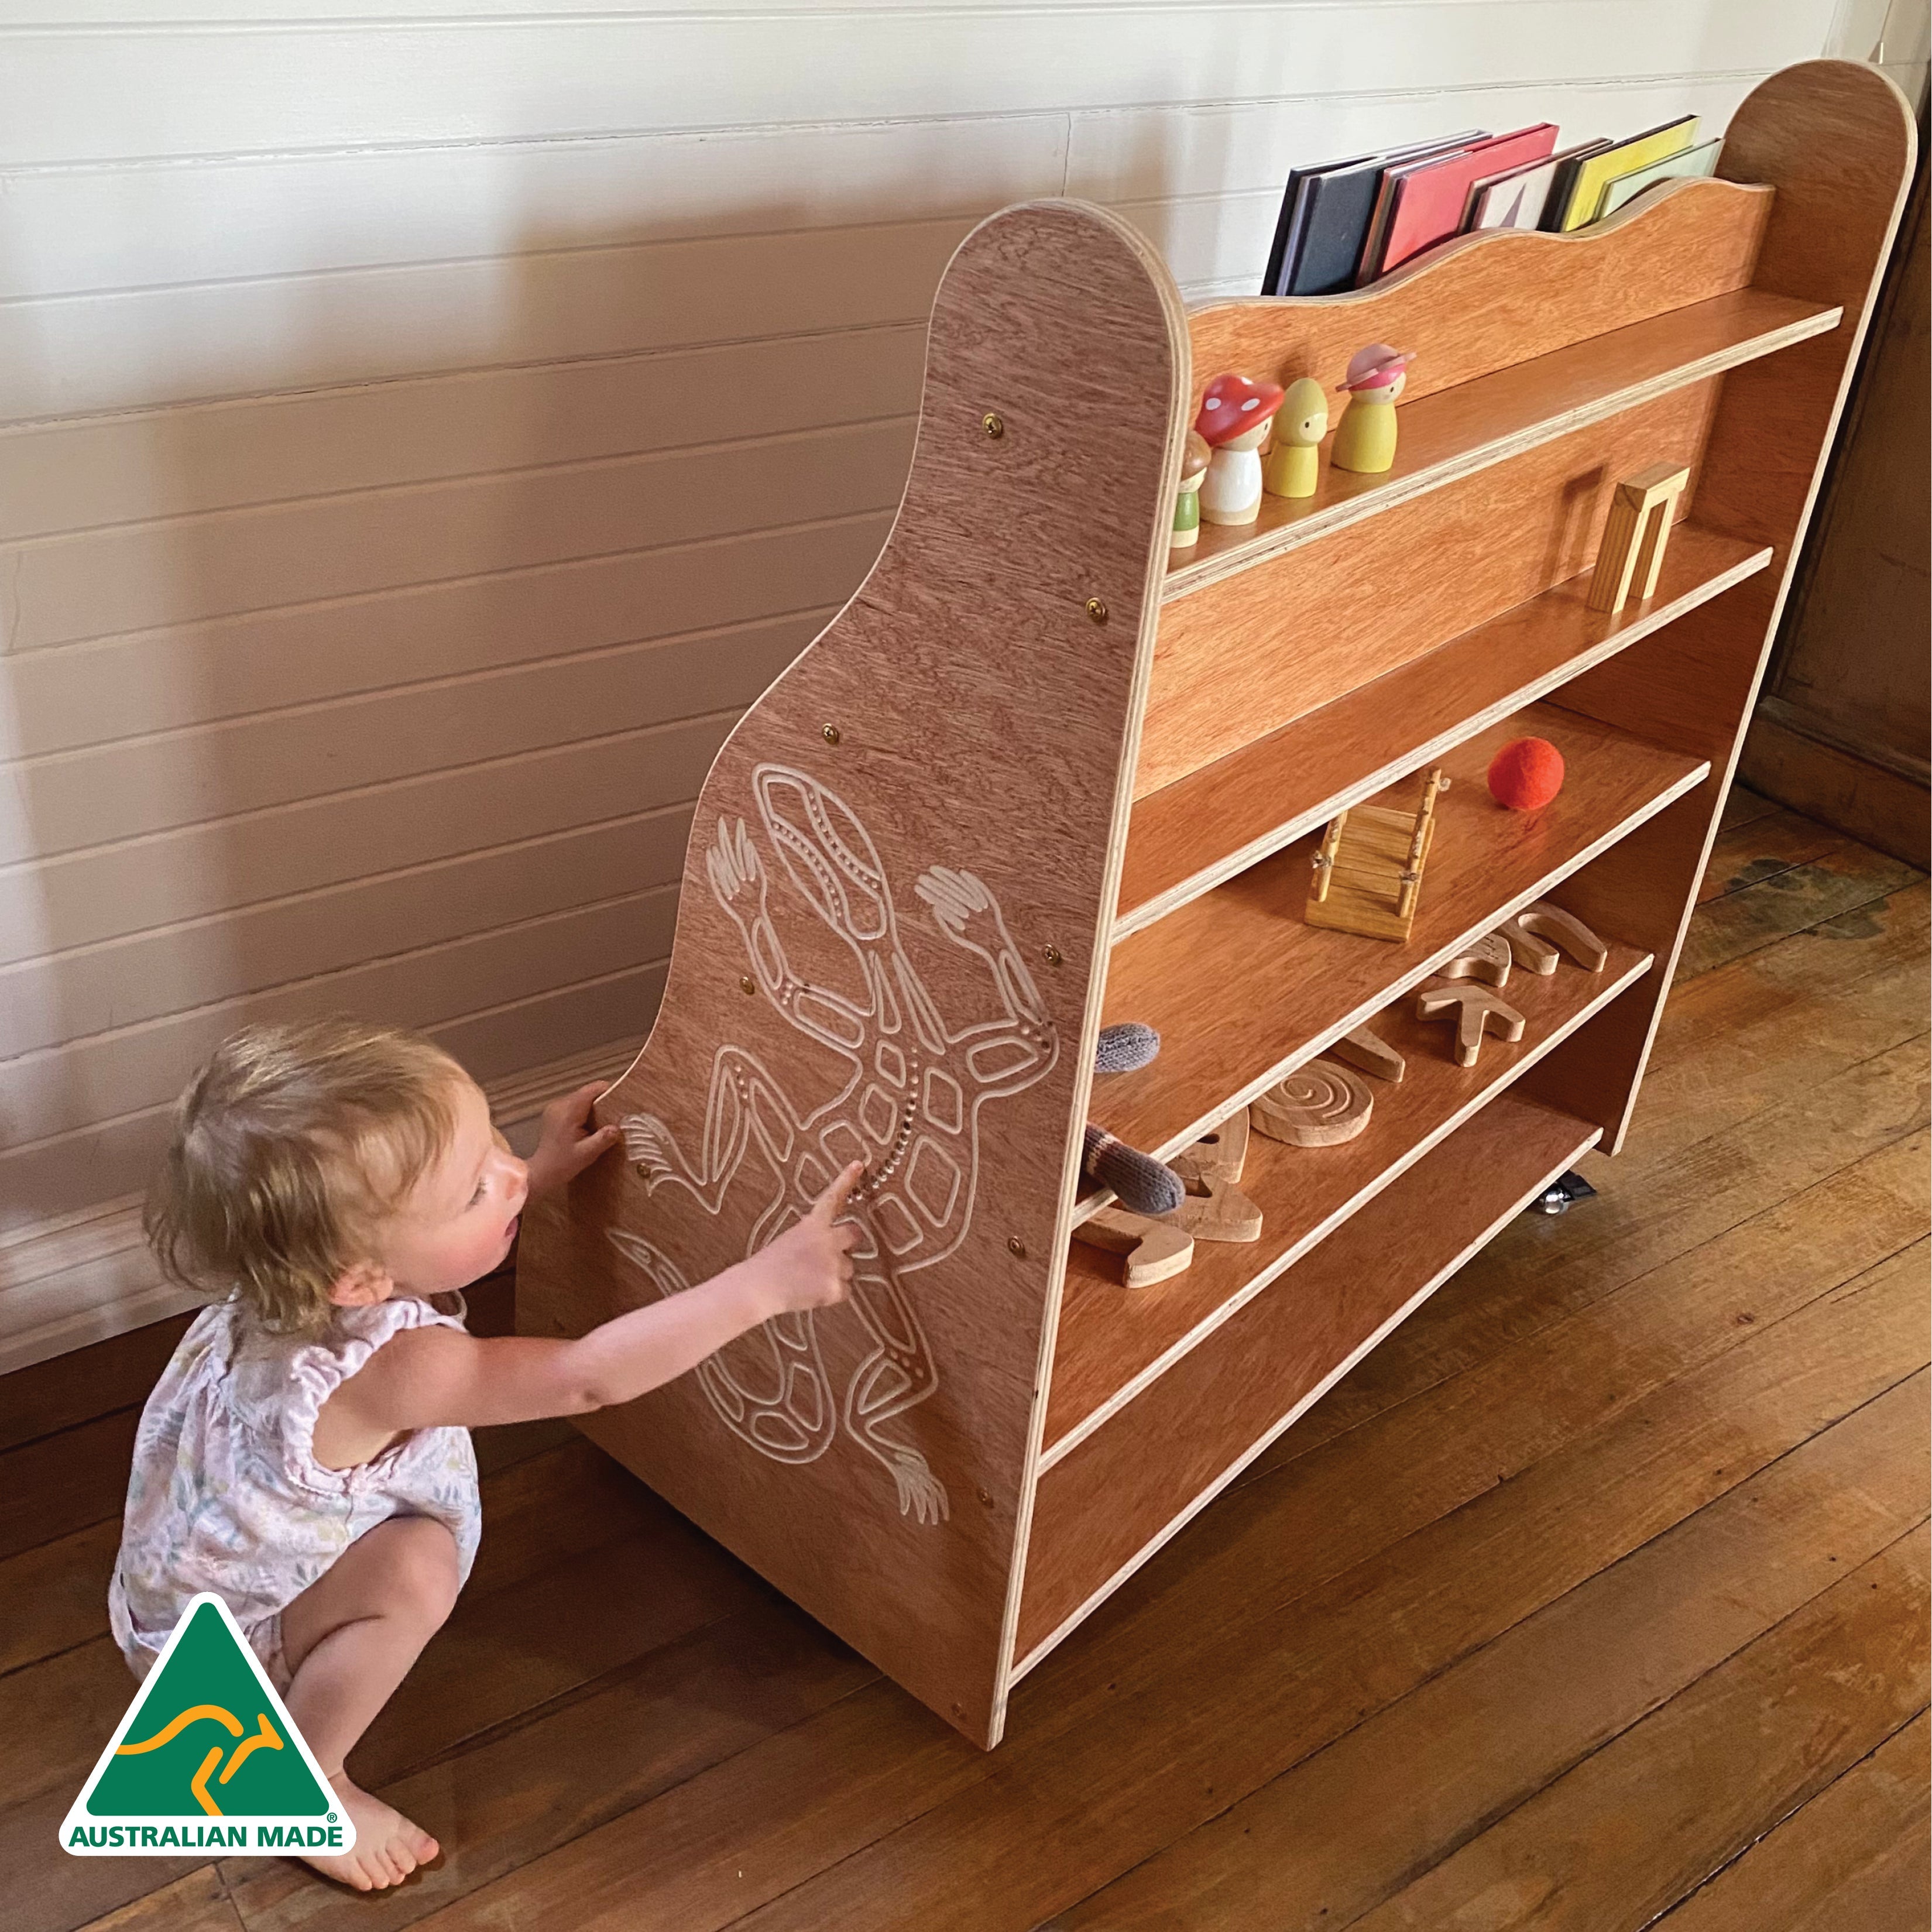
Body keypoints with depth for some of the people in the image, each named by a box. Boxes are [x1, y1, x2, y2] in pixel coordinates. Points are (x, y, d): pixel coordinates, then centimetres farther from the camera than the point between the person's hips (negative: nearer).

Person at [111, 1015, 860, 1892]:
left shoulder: (323, 1254, -20)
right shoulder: (388, 1370, -43)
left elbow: (440, 1242, 5)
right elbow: (590, 1376, -44)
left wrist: (544, 1171, -5)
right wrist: (767, 1281, -48)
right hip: (219, 1634, -8)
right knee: (416, 1568, -30)